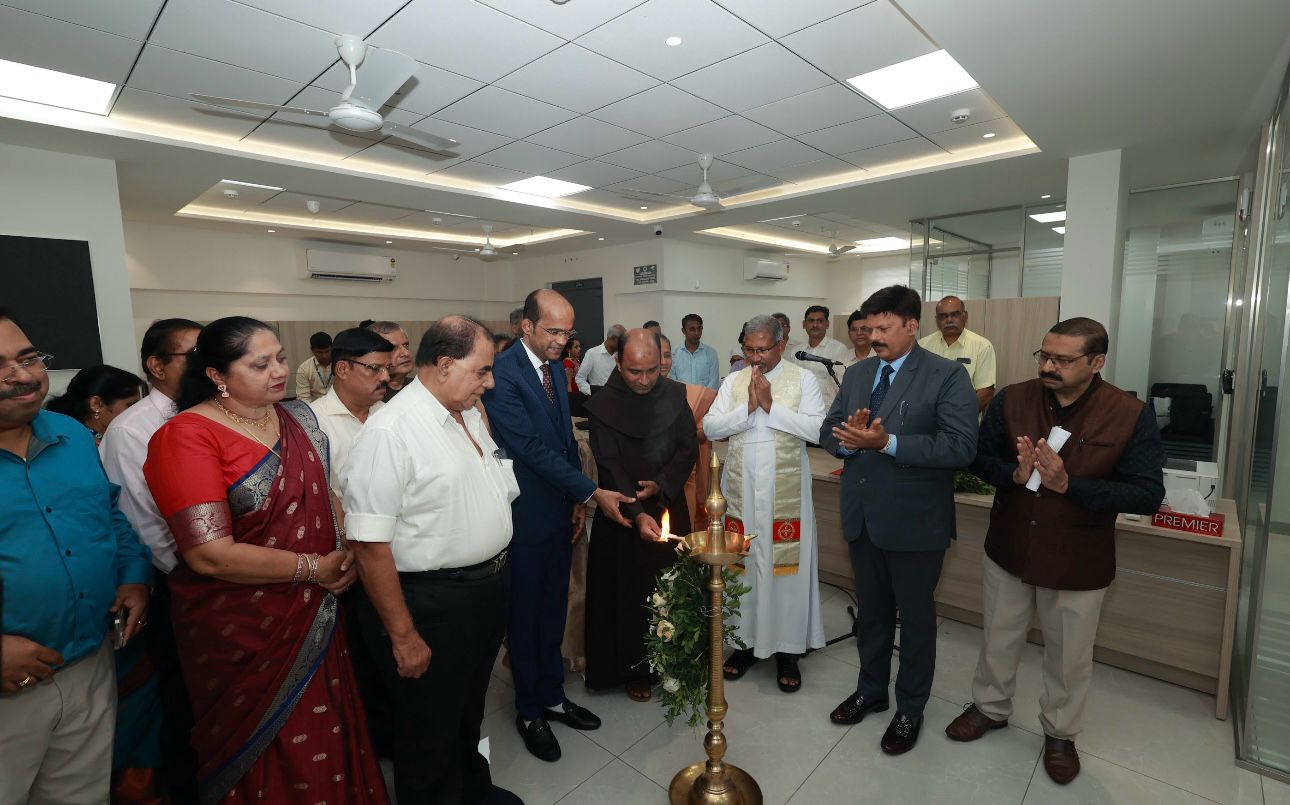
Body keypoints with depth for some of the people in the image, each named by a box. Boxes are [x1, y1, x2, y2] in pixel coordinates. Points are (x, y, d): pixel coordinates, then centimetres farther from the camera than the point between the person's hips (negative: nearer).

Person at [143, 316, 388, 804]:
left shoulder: (299, 417, 2)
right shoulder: (187, 435, -16)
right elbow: (211, 555, -22)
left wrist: (346, 554, -5)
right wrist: (314, 568, -15)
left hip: (315, 618, 5)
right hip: (241, 631, -5)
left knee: (326, 738, 17)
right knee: (264, 755, 14)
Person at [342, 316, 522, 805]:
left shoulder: (470, 413, 3)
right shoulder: (390, 432, -23)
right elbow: (370, 544, -23)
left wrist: (497, 574, 14)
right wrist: (402, 636, -17)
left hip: (489, 589, 8)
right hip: (431, 603, -8)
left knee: (470, 708, 29)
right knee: (431, 729, 16)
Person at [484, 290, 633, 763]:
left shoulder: (554, 367, 6)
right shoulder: (503, 374, -20)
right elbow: (534, 449, -23)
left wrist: (577, 500, 6)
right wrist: (592, 493, -20)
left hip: (561, 510, 7)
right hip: (526, 515, -7)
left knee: (554, 609, 19)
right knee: (525, 613, 12)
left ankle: (552, 696, 38)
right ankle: (529, 710, 32)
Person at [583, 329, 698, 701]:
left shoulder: (675, 395, -2)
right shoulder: (602, 405, -11)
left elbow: (689, 448, 1)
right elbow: (610, 465, -15)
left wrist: (661, 485, -14)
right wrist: (637, 513, -25)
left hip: (669, 507, 3)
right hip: (624, 515, -2)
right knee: (630, 591, 9)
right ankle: (634, 667, 28)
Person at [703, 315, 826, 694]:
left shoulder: (803, 379, -1)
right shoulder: (734, 381, 7)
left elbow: (817, 428, -13)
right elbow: (710, 427, -2)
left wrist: (771, 405, -16)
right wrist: (748, 407, -14)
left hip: (785, 488, -2)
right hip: (741, 488, 3)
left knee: (786, 563, 5)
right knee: (741, 562, 9)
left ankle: (787, 649, 22)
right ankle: (746, 641, 27)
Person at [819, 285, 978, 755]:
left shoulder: (947, 377, -11)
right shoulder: (856, 374, 7)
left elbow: (961, 447, -21)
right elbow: (828, 432, 6)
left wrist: (887, 442, -28)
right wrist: (848, 439, -17)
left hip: (913, 522, -5)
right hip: (862, 517, 5)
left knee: (915, 616, 14)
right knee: (870, 610, 21)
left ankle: (910, 709, 35)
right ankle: (871, 691, 42)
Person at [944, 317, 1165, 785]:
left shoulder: (1131, 415, -15)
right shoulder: (1010, 400, -9)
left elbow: (1148, 496, -17)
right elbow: (980, 459, -3)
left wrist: (1068, 484, -29)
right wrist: (1015, 473, -24)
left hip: (1078, 562, -1)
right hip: (1008, 549, 2)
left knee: (1069, 655, 18)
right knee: (999, 639, 20)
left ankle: (1060, 733, 43)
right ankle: (990, 707, 44)